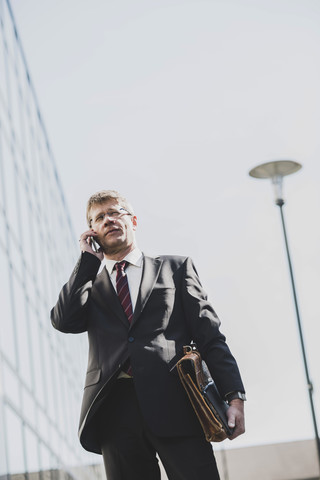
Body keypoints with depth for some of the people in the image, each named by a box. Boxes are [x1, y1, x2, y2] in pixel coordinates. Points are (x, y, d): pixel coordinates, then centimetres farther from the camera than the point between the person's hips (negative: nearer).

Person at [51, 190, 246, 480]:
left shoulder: (176, 268, 18)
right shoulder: (90, 285, 23)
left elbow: (209, 334, 9)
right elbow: (64, 320, 1)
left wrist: (234, 396, -4)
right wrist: (88, 259, 6)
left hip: (175, 403, -1)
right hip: (115, 410, 2)